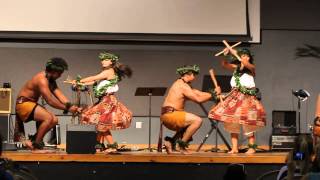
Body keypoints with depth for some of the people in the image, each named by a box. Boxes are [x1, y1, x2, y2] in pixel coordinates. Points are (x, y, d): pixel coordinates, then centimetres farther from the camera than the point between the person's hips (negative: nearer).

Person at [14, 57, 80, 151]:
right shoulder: (42, 80, -23)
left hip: (31, 103, 10)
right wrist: (67, 108, -24)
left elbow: (60, 96, -1)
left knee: (54, 120, 1)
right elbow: (50, 101, -27)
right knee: (48, 118, -25)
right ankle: (36, 145, -17)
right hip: (23, 103, -10)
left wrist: (71, 106, -17)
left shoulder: (51, 80, 8)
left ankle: (33, 139, 8)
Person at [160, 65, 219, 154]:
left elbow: (198, 93, 15)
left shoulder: (181, 83, 20)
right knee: (197, 120, -18)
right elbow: (198, 99, -16)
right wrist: (212, 94, -6)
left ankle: (171, 141, 15)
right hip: (170, 114, -10)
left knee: (190, 124, 29)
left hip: (166, 116, 10)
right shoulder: (183, 85, -13)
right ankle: (182, 144, -11)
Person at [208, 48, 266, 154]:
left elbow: (245, 64, -18)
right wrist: (225, 54, -14)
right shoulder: (236, 67, 13)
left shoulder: (251, 67, 1)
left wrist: (234, 53, -19)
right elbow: (224, 65, 3)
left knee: (247, 123, -10)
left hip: (247, 97, -4)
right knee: (232, 121, -1)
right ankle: (234, 148, 3)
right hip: (235, 96, 4)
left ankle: (252, 147, 0)